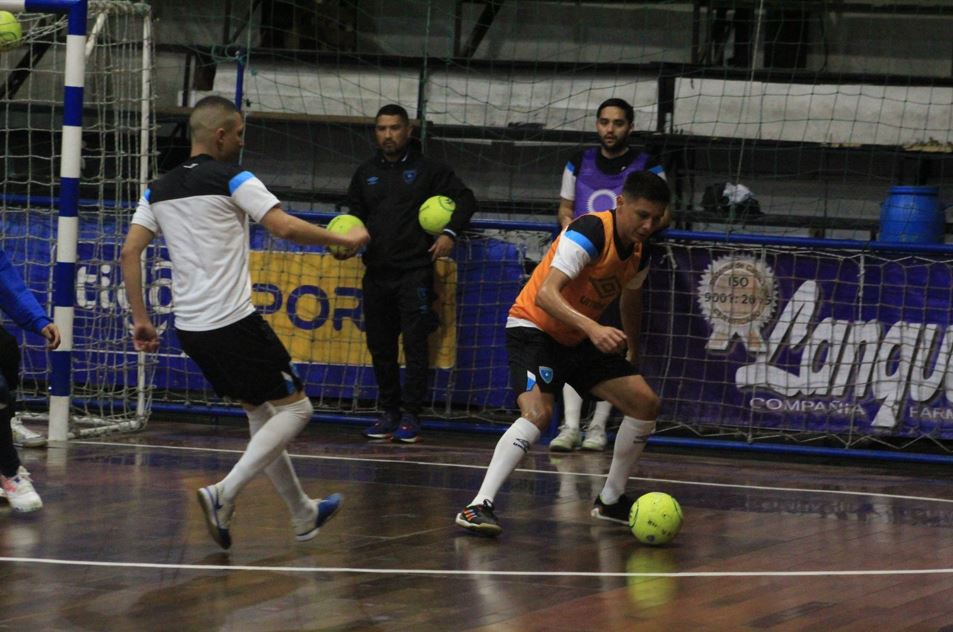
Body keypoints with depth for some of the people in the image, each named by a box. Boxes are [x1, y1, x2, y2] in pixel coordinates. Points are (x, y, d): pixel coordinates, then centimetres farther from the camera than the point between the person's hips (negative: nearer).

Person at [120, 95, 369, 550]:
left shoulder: (159, 189, 12)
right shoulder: (232, 179, -7)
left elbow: (129, 251, 7)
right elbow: (285, 227, -16)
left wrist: (140, 319, 9)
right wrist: (345, 240, -3)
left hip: (191, 327, 8)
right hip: (233, 322, -8)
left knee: (260, 412, 20)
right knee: (295, 409, 2)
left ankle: (303, 515, 27)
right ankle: (224, 494, -15)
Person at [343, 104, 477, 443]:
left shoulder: (428, 170, 2)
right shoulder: (366, 173, 14)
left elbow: (465, 198, 3)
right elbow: (355, 213, 25)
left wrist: (450, 232, -10)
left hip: (415, 271, -4)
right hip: (376, 273, 4)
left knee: (415, 344, -8)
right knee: (380, 345, 6)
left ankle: (411, 415, -4)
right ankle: (389, 412, 15)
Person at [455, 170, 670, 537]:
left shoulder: (639, 251, 1)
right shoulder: (589, 233, -26)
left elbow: (631, 299, 23)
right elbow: (546, 294, -37)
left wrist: (632, 352, 31)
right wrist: (592, 328, -49)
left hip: (579, 339, 8)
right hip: (533, 327, -8)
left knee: (645, 403, 3)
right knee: (538, 413, -31)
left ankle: (610, 500, 18)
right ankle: (479, 506, -33)